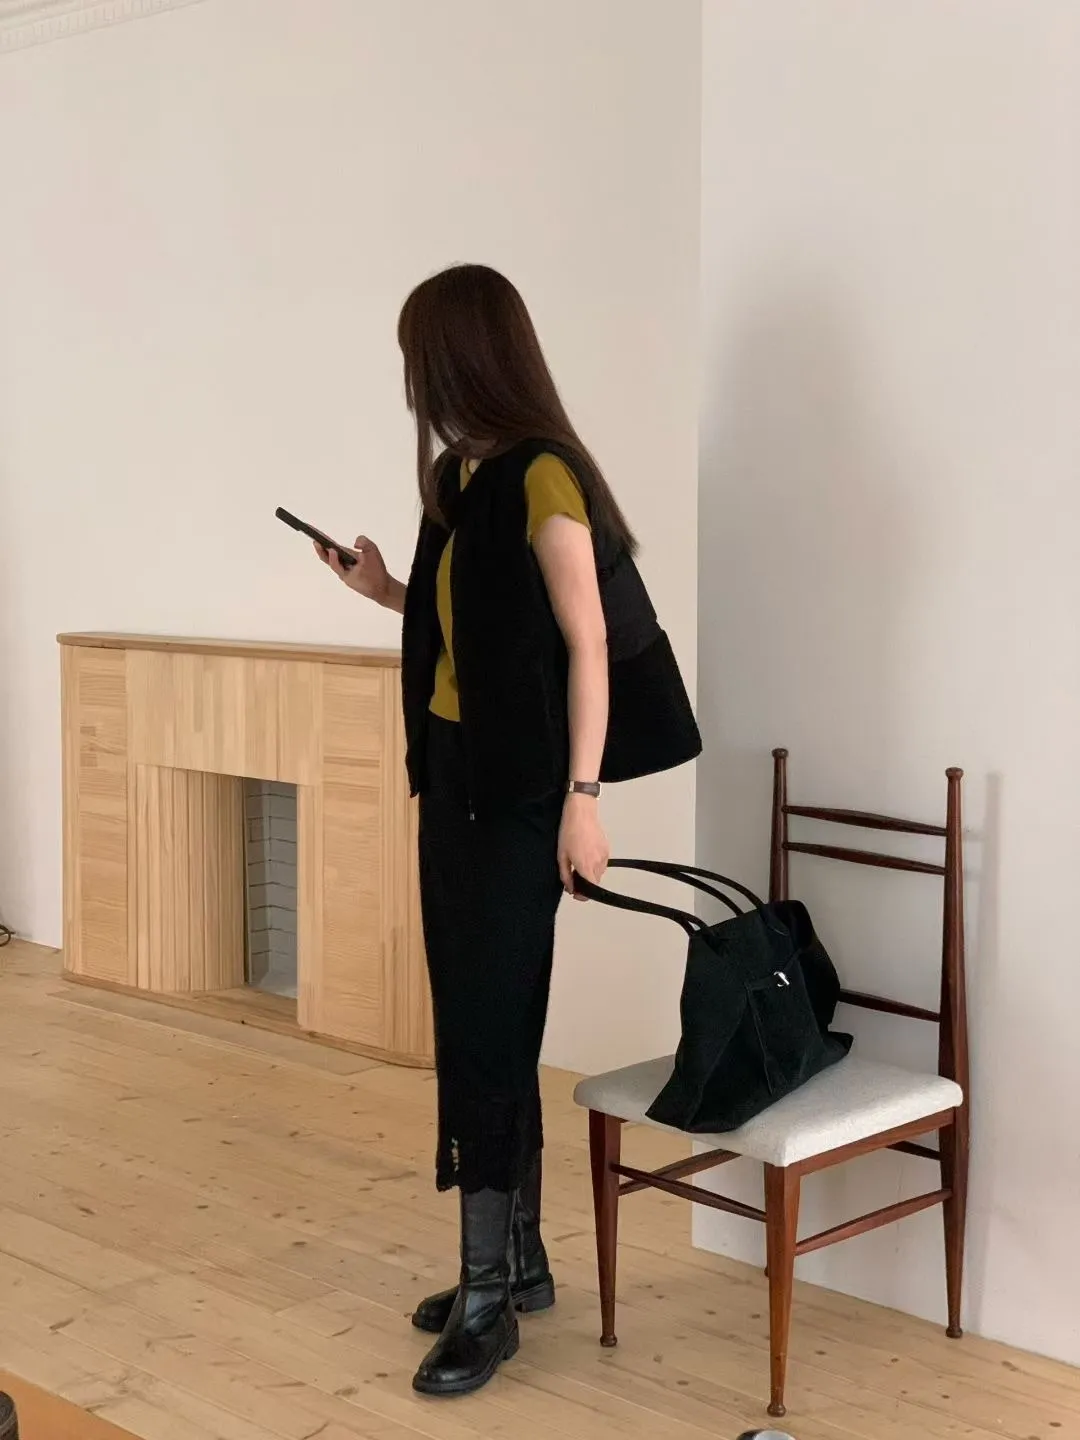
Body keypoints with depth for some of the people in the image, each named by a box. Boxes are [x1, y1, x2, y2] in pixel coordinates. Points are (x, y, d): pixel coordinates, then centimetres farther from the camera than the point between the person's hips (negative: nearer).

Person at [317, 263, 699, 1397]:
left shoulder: (542, 473, -14)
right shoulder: (459, 476, 10)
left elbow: (588, 644, -16)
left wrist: (583, 800, -18)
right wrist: (381, 590, 21)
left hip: (518, 791, -9)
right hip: (453, 776, 9)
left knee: (488, 1034, -3)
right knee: (475, 1026, 12)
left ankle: (490, 1296, 8)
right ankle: (518, 1262, 25)